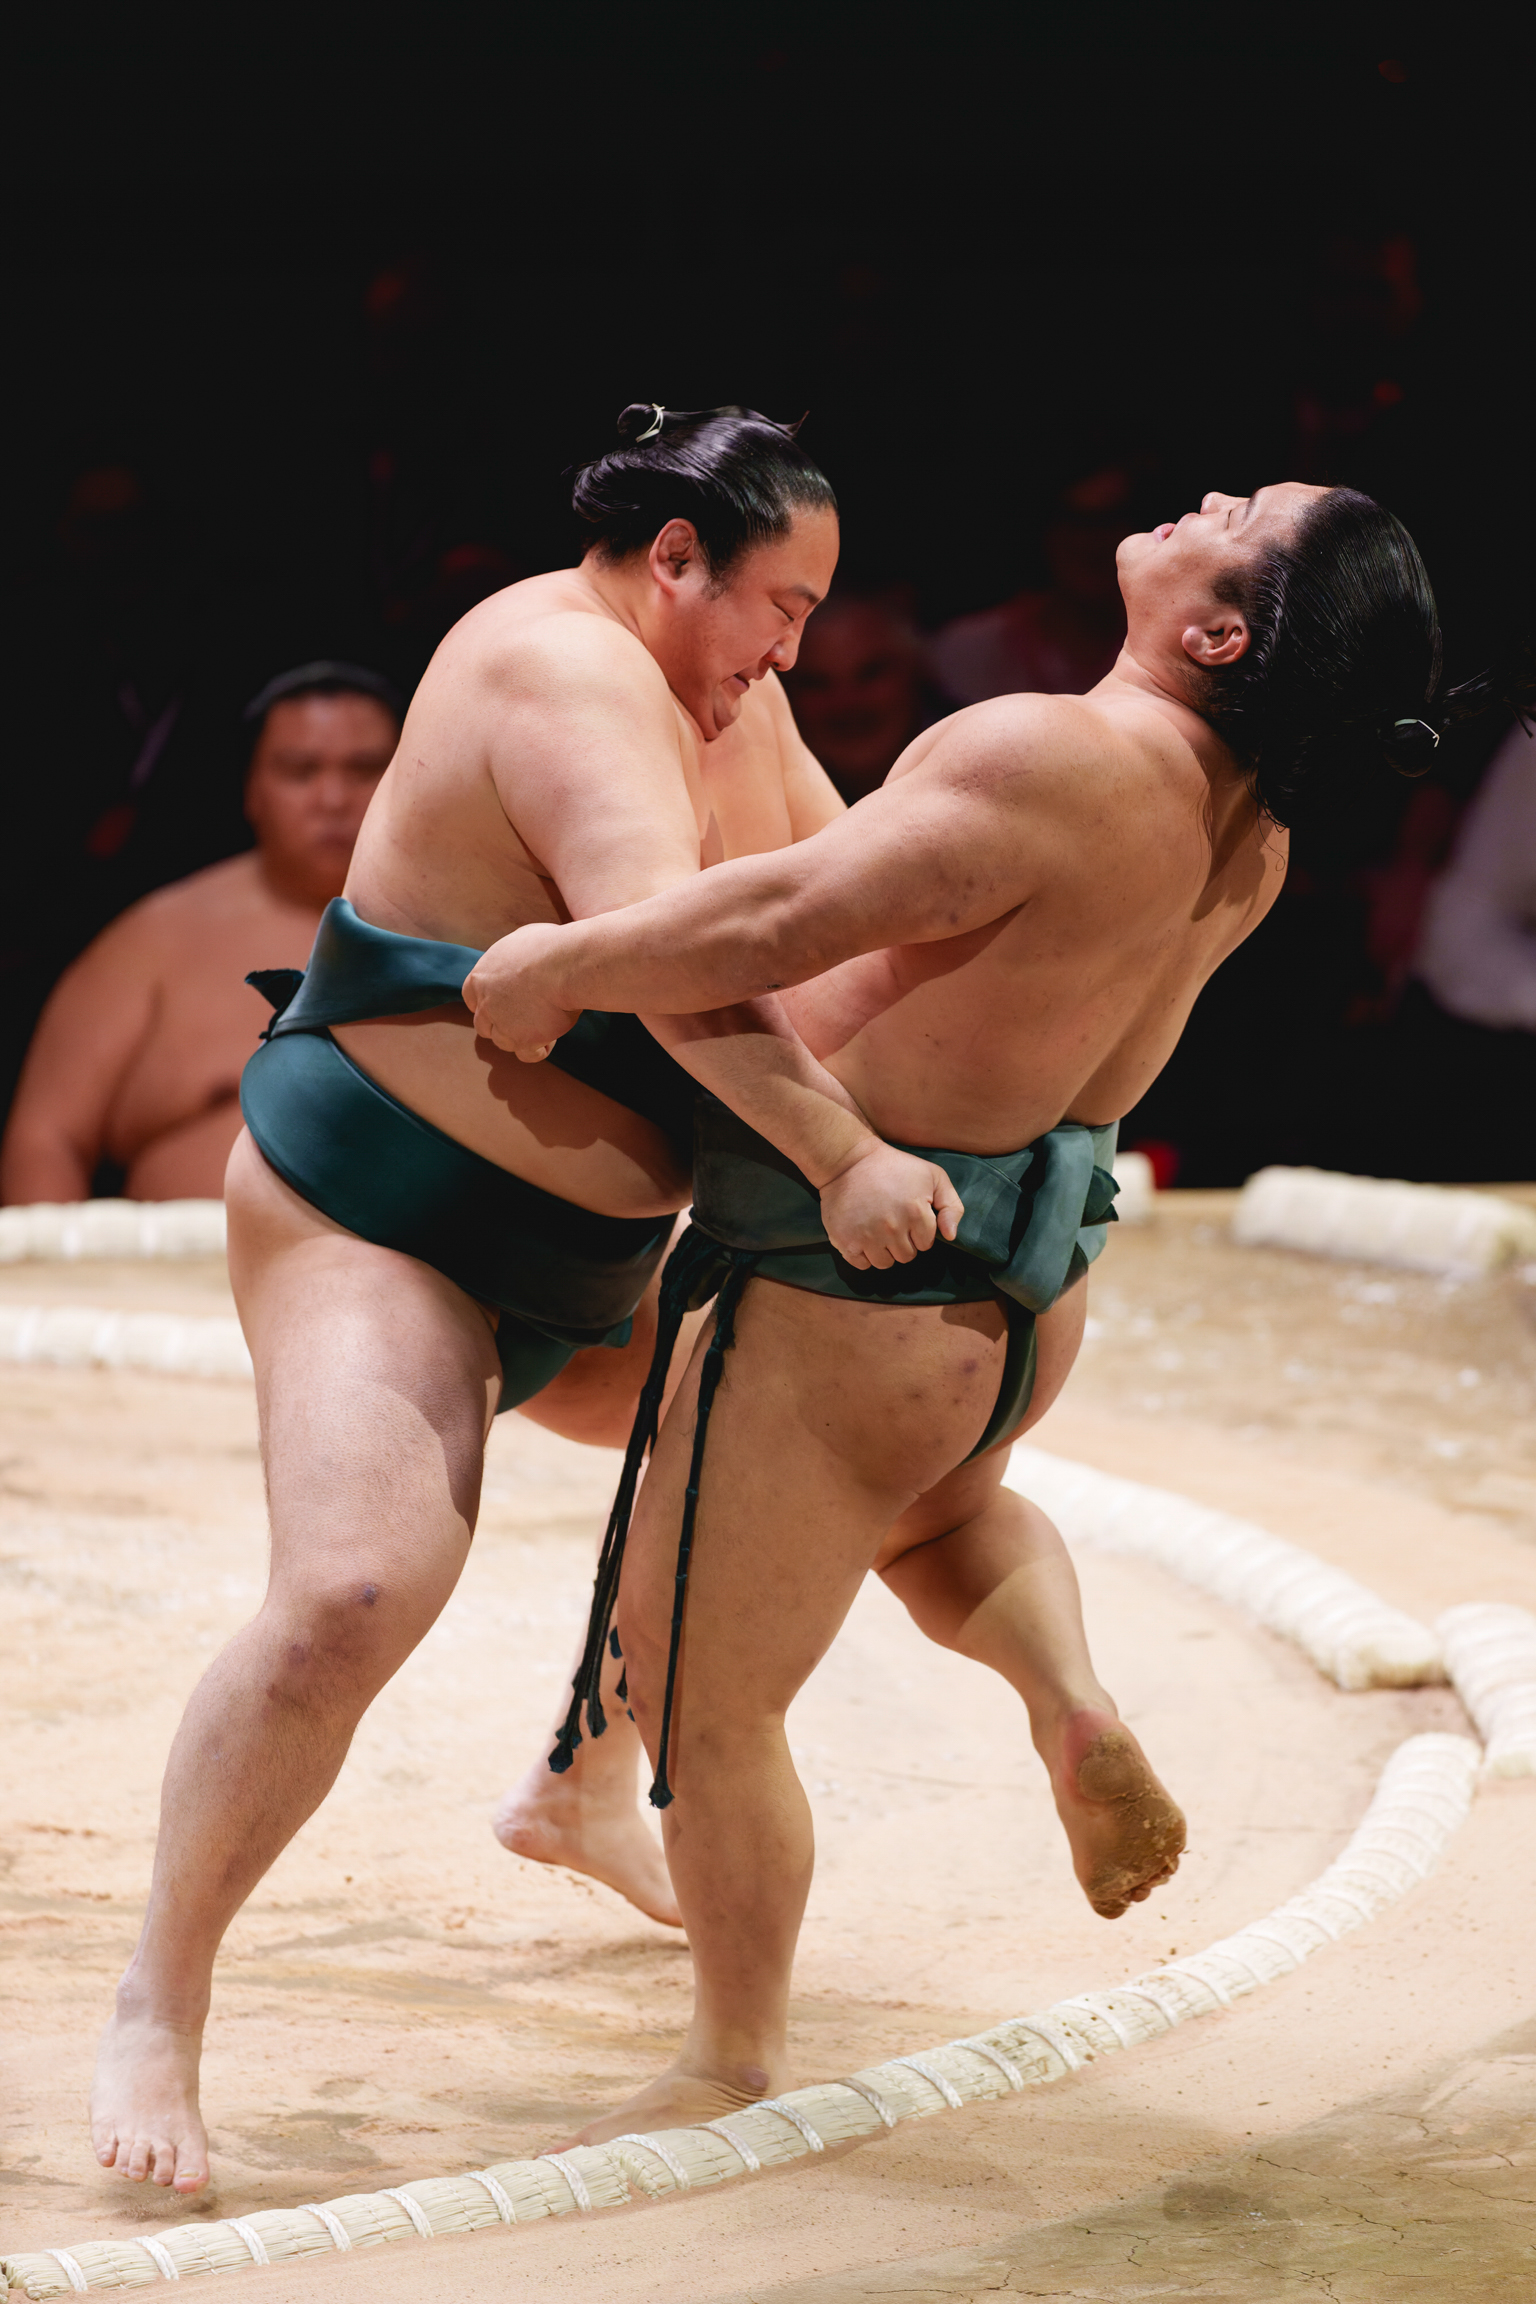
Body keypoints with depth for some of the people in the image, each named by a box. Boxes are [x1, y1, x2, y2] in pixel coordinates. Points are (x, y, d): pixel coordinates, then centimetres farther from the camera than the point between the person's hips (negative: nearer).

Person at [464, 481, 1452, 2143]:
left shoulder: (1049, 763, -30)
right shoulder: (1241, 835, -3)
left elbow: (775, 924, -34)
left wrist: (551, 968, -19)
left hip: (855, 1303, -9)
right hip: (1021, 1300, 9)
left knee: (699, 1694, 10)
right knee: (935, 1512, 41)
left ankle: (736, 2064, 25)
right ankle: (1073, 1708, 15)